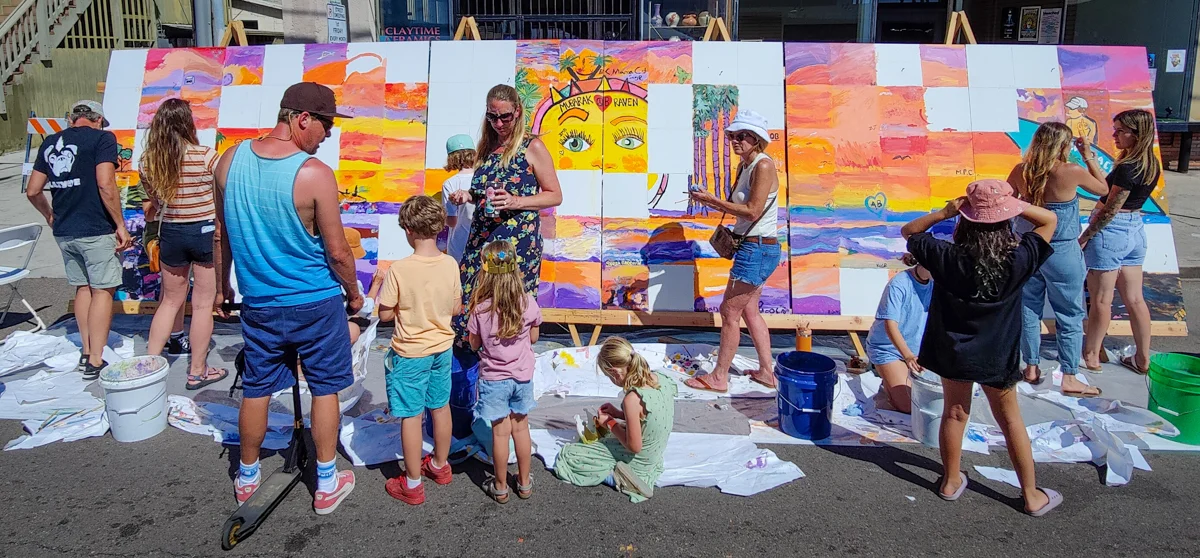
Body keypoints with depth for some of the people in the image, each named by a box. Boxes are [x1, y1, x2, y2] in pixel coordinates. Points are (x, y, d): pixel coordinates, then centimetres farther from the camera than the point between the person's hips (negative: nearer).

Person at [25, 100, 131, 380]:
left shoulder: (50, 142, 12)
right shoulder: (102, 138, -7)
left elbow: (32, 191, 13)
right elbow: (105, 184, -18)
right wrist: (121, 225, -13)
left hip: (64, 231, 6)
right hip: (96, 231, -6)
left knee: (82, 288, 17)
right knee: (102, 291, 1)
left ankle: (86, 353, 24)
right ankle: (95, 361, 1)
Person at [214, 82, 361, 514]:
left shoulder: (231, 160, -2)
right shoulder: (315, 174, -19)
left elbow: (221, 234, 8)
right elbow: (337, 251, -14)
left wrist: (222, 286, 20)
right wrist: (354, 293, 3)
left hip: (258, 302, 5)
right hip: (315, 302, -4)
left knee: (256, 390, 18)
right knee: (324, 389, 10)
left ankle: (247, 477, 36)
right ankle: (327, 485, 20)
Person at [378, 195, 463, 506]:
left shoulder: (399, 270, -22)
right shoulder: (450, 264, -9)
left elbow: (385, 315, -13)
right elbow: (456, 309, 1)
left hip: (410, 354, -5)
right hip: (442, 348, 5)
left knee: (410, 416, 6)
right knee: (440, 407, 20)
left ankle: (413, 485, 17)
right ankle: (440, 465, 39)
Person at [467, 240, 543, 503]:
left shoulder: (480, 308, -20)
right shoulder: (529, 303, -13)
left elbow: (474, 345, -6)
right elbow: (533, 338, 0)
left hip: (494, 378, -2)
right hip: (522, 375, 2)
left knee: (500, 432, 9)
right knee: (521, 427, 17)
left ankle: (500, 488, 24)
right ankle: (524, 483, 30)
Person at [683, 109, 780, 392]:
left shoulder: (764, 165, -17)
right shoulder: (745, 166, 12)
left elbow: (753, 211, -22)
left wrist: (713, 200, -17)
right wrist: (710, 202, -1)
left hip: (758, 249, -10)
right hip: (754, 248, 10)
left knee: (730, 312, -2)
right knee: (749, 310, 16)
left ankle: (719, 377, 9)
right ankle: (767, 372, 27)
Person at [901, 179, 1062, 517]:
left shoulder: (947, 258, -20)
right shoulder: (1019, 259, -20)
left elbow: (908, 231, -5)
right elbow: (1050, 219, -5)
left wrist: (943, 213, -15)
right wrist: (1012, 206, -13)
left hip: (952, 352, 1)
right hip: (997, 356, 0)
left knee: (954, 414, 18)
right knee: (1010, 420, 16)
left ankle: (952, 482, 33)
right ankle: (1032, 496, 28)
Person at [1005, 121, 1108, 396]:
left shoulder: (1020, 171, -4)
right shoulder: (1072, 172, -15)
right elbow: (1103, 189, 3)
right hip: (1062, 252, -4)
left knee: (1029, 309, 14)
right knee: (1070, 316, 7)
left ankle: (1031, 368, 24)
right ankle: (1069, 378, 13)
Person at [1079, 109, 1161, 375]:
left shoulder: (1128, 168, -20)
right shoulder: (1151, 165, 6)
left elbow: (1110, 209, -18)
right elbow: (1110, 188, 11)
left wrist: (1084, 237, -11)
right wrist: (1089, 158, 11)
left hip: (1110, 231, -9)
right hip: (1135, 231, 9)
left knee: (1100, 299, 3)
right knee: (1134, 299, 13)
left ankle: (1091, 357, 14)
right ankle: (1143, 359, 20)